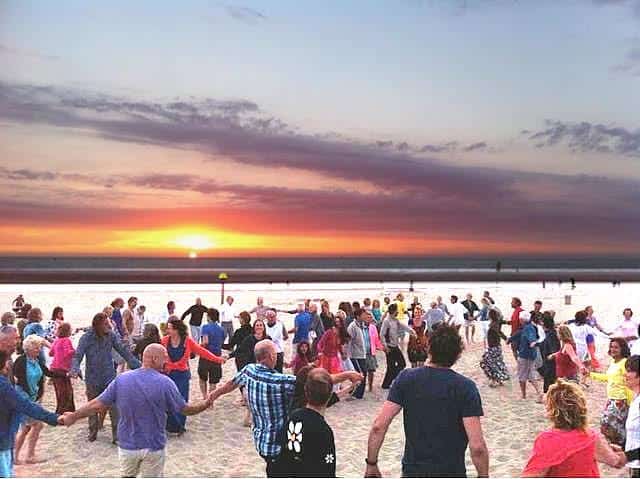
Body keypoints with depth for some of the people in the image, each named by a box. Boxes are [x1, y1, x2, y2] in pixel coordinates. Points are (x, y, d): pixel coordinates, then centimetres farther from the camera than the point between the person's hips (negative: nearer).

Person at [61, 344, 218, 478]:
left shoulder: (121, 379, -8)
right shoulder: (165, 383, -17)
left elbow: (97, 404, -3)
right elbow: (185, 409, -9)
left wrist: (74, 416, 12)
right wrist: (205, 404, 9)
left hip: (127, 445, 3)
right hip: (154, 447, -3)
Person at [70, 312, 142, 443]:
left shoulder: (111, 335, -7)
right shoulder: (86, 338, -12)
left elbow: (123, 351, -3)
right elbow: (77, 356, -16)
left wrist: (137, 365, -9)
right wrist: (75, 369, -36)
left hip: (109, 377, 0)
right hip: (92, 379, 0)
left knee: (114, 407, -5)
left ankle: (117, 435, 2)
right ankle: (92, 433, 35)